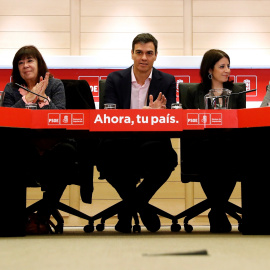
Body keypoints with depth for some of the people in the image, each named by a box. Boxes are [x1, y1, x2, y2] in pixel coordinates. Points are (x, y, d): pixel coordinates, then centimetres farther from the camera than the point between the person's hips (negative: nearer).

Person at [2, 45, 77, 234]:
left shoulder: (55, 85, 11)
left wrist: (43, 99, -16)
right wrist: (29, 98, -8)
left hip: (51, 144, 0)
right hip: (22, 147, 0)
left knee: (67, 151, -35)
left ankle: (43, 216, -22)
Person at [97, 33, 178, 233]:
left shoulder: (167, 81, 9)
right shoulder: (115, 79, 7)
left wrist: (160, 112, -24)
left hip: (153, 142, 0)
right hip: (121, 143, 0)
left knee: (167, 158, -33)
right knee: (104, 157, -33)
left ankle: (131, 204, -3)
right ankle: (141, 206, -3)